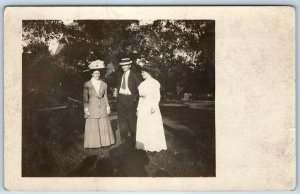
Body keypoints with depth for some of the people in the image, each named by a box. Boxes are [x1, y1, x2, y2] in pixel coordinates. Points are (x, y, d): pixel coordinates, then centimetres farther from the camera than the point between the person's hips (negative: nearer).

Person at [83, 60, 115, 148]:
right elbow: (85, 97, -1)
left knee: (104, 126, 4)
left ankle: (105, 141, 13)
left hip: (102, 107, 3)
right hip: (92, 108, -3)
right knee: (93, 126, -1)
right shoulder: (87, 84, -2)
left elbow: (105, 97, 12)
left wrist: (107, 106, 7)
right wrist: (86, 108, -6)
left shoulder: (104, 84, 7)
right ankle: (93, 143, 6)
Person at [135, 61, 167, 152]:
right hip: (142, 108, 7)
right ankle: (145, 146, 13)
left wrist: (154, 107, -23)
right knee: (143, 127, 6)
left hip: (151, 108, -7)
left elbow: (157, 97, -10)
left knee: (153, 127, -4)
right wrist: (138, 109, 14)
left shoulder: (155, 83, -6)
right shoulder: (143, 84, 14)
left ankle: (155, 146, 4)